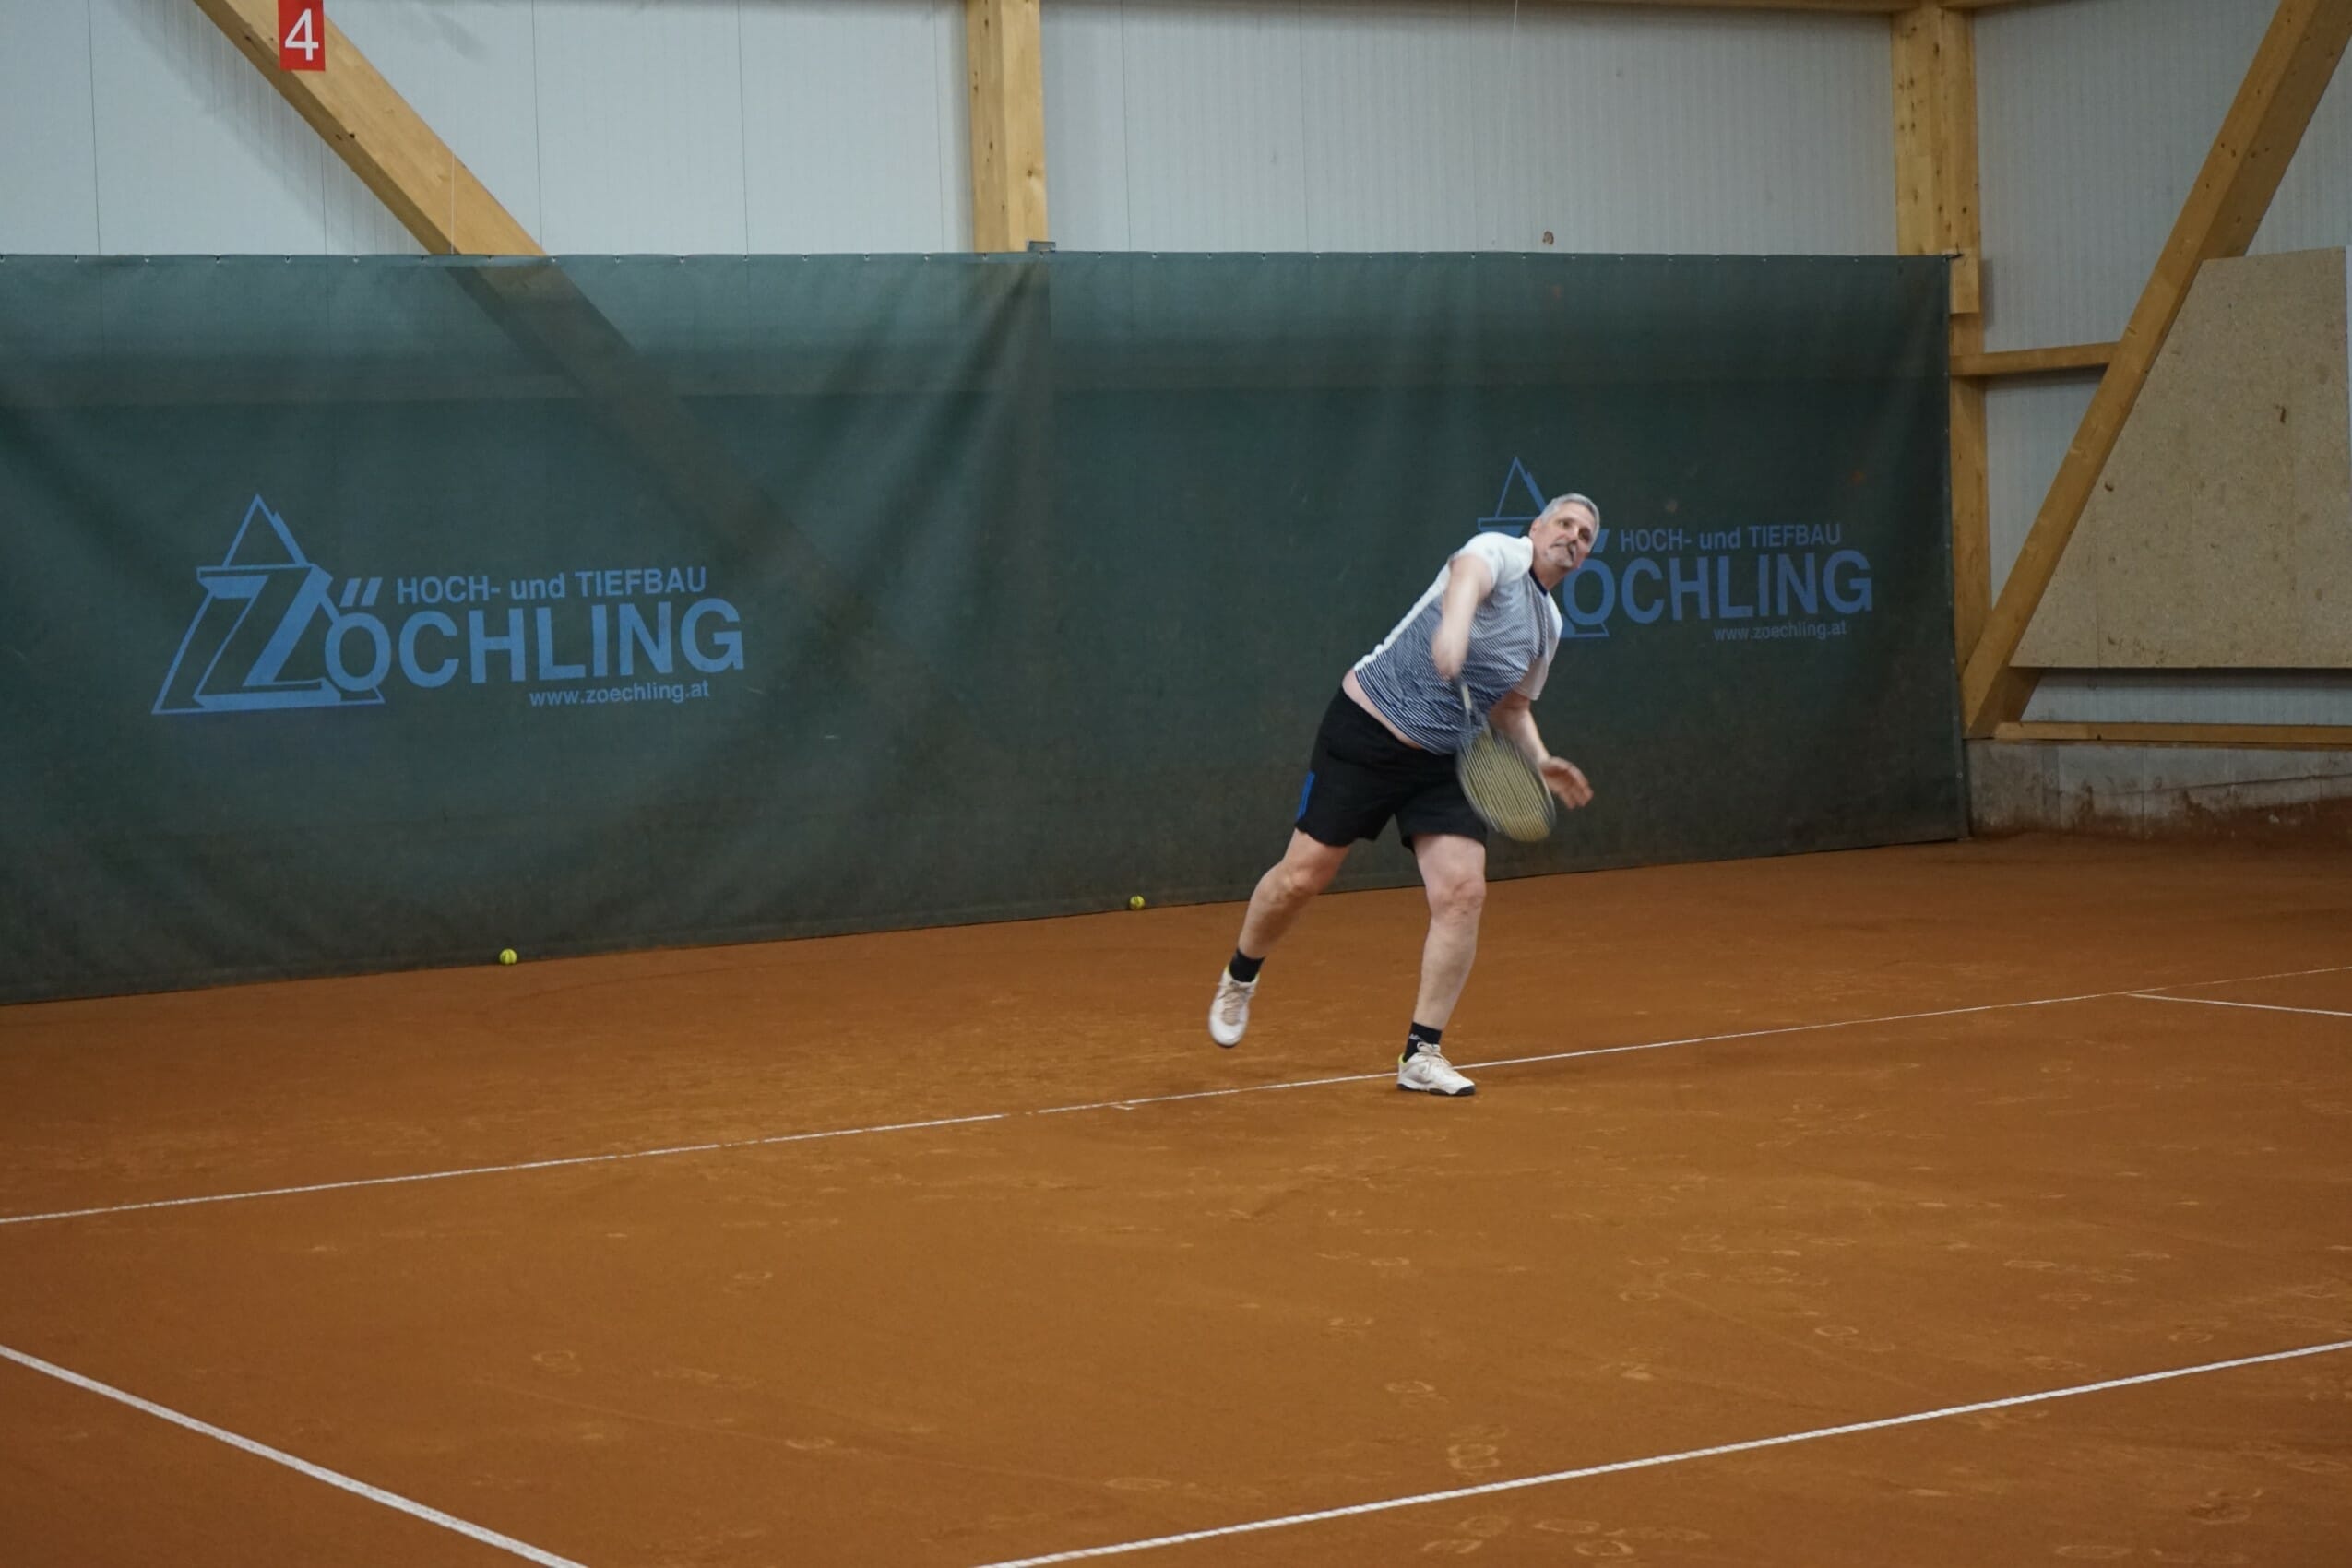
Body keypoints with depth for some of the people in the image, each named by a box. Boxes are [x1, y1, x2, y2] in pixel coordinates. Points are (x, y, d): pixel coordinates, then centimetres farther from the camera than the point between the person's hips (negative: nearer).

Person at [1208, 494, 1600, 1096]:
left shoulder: (1548, 625, 13)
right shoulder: (1500, 551, -11)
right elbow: (1467, 576, -36)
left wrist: (1541, 763, 7)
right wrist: (1454, 626, -60)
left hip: (1444, 763, 6)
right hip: (1366, 730, -6)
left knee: (1463, 892, -12)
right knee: (1301, 876, -1)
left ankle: (1422, 1053, -2)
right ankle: (1239, 978, 29)